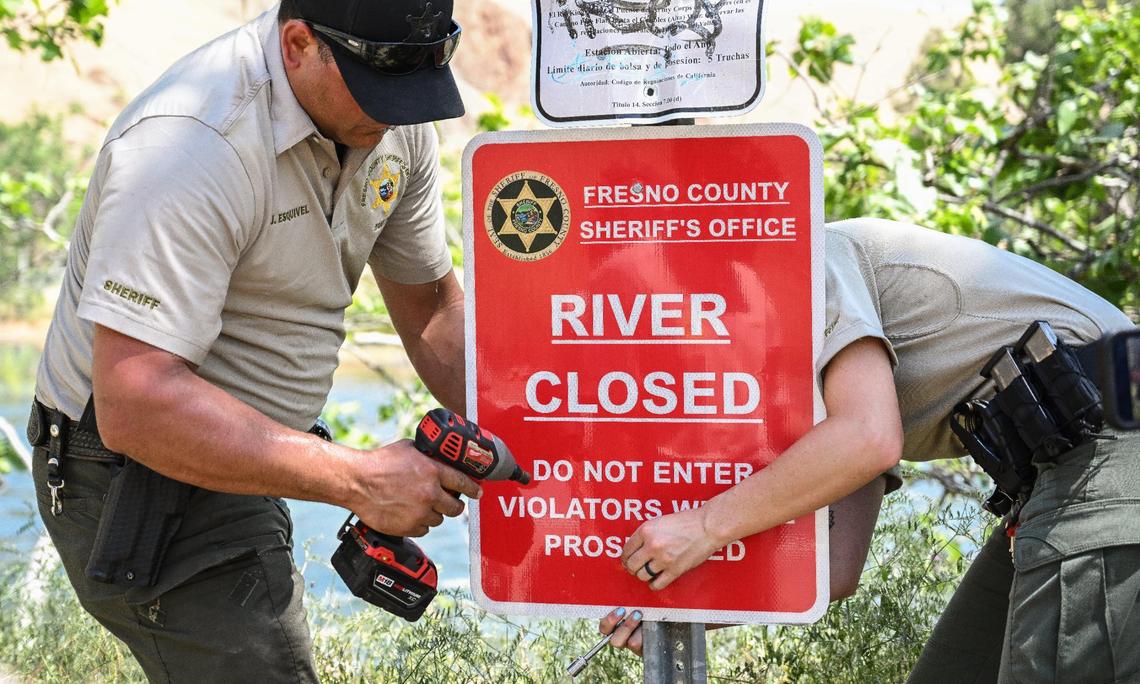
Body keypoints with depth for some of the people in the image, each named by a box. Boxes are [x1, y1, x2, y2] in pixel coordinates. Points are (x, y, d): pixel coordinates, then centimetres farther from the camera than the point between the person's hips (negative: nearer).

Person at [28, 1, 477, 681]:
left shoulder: (396, 122, -4)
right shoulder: (192, 146, -31)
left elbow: (432, 306, 8)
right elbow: (135, 406, -36)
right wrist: (357, 479, -35)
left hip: (242, 455, 9)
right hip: (139, 468, -9)